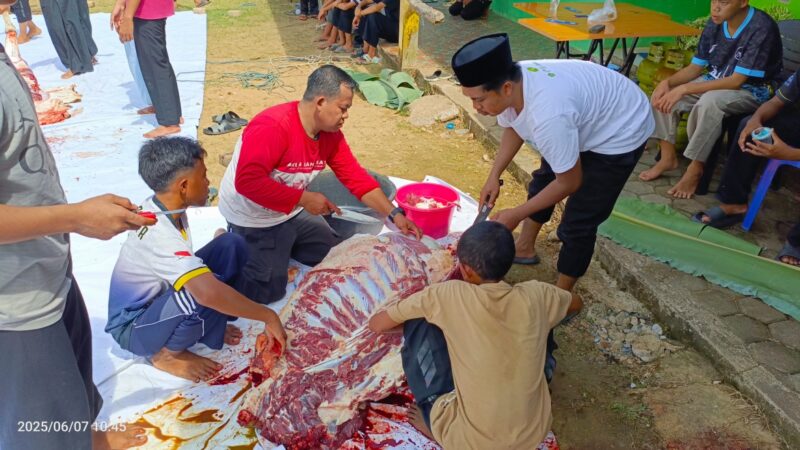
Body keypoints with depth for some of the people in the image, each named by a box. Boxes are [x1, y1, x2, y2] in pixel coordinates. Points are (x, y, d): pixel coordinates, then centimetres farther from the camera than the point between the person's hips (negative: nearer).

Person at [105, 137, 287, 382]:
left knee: (232, 245, -7)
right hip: (133, 327, -8)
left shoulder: (158, 208, -8)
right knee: (204, 297, -39)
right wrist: (269, 316, -38)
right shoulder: (159, 234, -35)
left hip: (158, 298, 8)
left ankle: (207, 326, 4)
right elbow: (209, 292, -48)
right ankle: (166, 354, -7)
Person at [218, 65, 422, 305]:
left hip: (293, 212, 8)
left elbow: (356, 177, -3)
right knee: (269, 289, -8)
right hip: (254, 219, -8)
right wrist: (304, 199, -32)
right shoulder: (272, 127, -31)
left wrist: (394, 214, -10)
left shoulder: (330, 133, -6)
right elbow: (247, 181, -36)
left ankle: (278, 246, 23)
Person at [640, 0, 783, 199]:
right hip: (715, 83, 7)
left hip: (751, 91, -7)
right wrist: (668, 82, -18)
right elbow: (696, 67, 2)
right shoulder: (716, 23, -4)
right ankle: (668, 157, -5)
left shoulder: (762, 28, -24)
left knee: (710, 101, -37)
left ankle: (696, 168, -22)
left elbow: (736, 81, -27)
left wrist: (684, 89, -31)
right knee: (663, 94, -11)